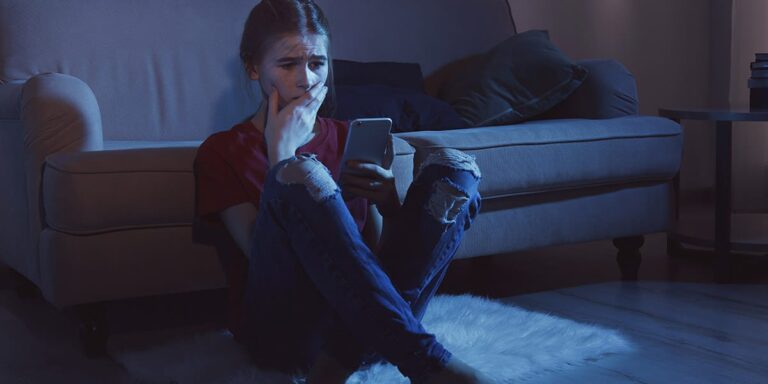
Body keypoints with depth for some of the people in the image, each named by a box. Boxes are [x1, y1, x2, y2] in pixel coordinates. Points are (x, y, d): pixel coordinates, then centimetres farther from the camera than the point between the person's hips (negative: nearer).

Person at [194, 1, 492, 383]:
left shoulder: (350, 139, 19)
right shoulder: (222, 152, 8)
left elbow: (381, 254, 16)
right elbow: (264, 251, -7)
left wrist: (389, 203, -5)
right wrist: (281, 150, -7)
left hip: (366, 322, 4)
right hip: (283, 331, -4)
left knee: (453, 165, -13)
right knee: (301, 175, -29)